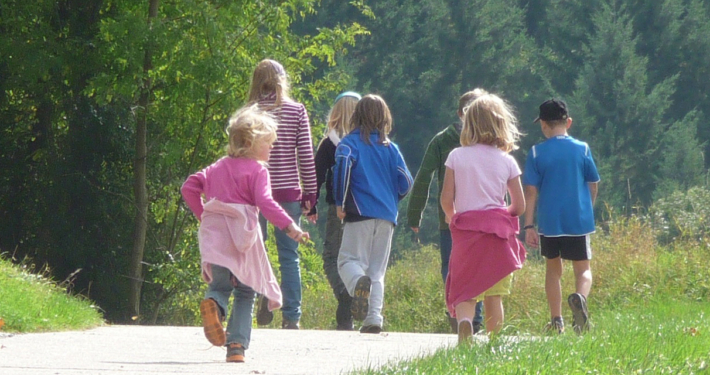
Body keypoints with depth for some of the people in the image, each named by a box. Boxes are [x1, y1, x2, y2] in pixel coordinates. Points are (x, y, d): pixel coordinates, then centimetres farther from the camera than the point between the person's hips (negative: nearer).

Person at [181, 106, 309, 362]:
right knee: (245, 292, 5)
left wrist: (202, 214, 23)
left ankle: (213, 303, -25)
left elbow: (189, 187, 15)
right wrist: (289, 227, -19)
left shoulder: (217, 168, 18)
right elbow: (264, 202, -15)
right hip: (241, 233, -4)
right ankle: (237, 346, -3)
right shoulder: (256, 170, -2)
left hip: (213, 231, 4)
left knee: (221, 283, 13)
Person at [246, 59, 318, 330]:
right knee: (289, 255, 5)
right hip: (289, 192, 1)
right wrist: (310, 193, 6)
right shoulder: (297, 111, 0)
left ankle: (263, 294, -15)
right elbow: (306, 155, 0)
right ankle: (292, 316, 2)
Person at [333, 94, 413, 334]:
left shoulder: (350, 143, 2)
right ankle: (374, 317, -5)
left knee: (349, 259, -2)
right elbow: (405, 182, 8)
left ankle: (359, 282, -36)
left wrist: (340, 203, -10)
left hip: (361, 213, -4)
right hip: (387, 216, 4)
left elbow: (343, 167, -17)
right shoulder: (390, 148, 12)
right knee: (377, 269, 8)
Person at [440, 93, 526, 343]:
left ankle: (464, 321, -32)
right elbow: (519, 206, 4)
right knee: (494, 295, 9)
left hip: (466, 229, -1)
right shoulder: (507, 161, 2)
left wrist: (453, 220, 18)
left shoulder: (456, 157, 0)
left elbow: (446, 200, -2)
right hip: (498, 231, 1)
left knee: (464, 290, -3)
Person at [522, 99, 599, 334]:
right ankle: (580, 297, -27)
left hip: (549, 222, 0)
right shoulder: (582, 149, 0)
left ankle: (556, 321, 14)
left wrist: (529, 226, -3)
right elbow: (593, 185, 8)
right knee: (583, 269, 5)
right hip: (579, 221, 0)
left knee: (553, 269, 15)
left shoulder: (536, 153, -3)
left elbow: (531, 191, -5)